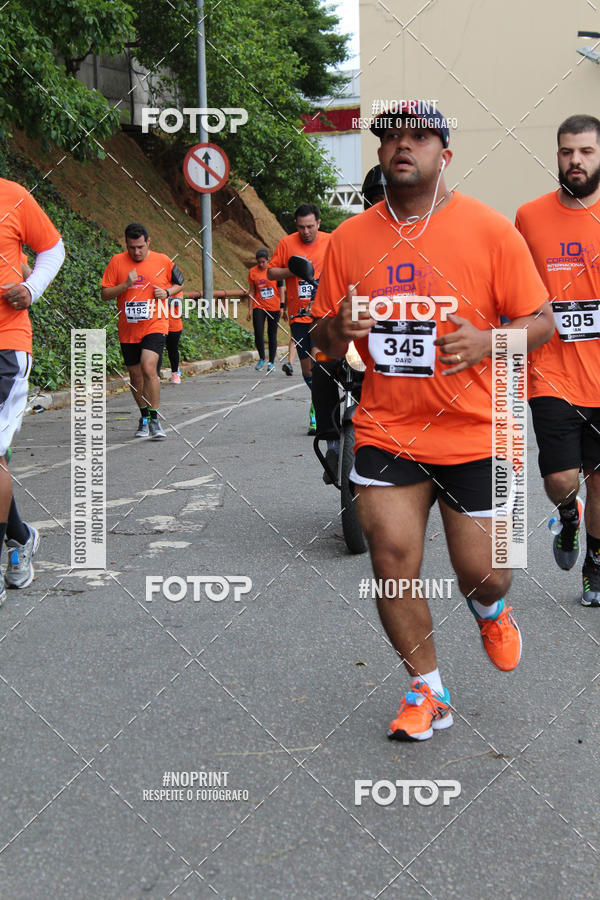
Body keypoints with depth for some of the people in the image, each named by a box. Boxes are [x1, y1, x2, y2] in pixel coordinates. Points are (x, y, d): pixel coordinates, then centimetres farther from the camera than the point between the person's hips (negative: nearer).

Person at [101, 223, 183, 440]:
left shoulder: (163, 261, 0)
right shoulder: (117, 262, 0)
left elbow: (179, 283, 16)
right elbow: (105, 294, -1)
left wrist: (167, 292, -5)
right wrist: (125, 285, -17)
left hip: (154, 326, -2)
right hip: (128, 330, 3)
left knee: (149, 368, -21)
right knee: (135, 375, 10)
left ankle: (154, 419, -12)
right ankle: (144, 417, 30)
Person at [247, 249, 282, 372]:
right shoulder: (253, 272, 2)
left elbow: (280, 288, 3)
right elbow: (252, 291, 7)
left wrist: (282, 306, -1)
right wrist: (250, 309, 4)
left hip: (274, 307, -1)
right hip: (259, 306, 1)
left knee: (272, 335, 3)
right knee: (258, 334, -11)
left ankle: (271, 362, 14)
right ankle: (261, 359, 9)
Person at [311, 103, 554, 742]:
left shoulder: (490, 230, -5)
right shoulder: (349, 238, 3)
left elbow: (541, 320, -2)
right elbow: (323, 339, 11)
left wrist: (487, 342, -22)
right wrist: (338, 330, -13)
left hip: (474, 433, -2)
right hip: (385, 432, 2)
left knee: (483, 576, 4)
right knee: (392, 562, -3)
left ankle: (489, 609, 44)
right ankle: (426, 691, 19)